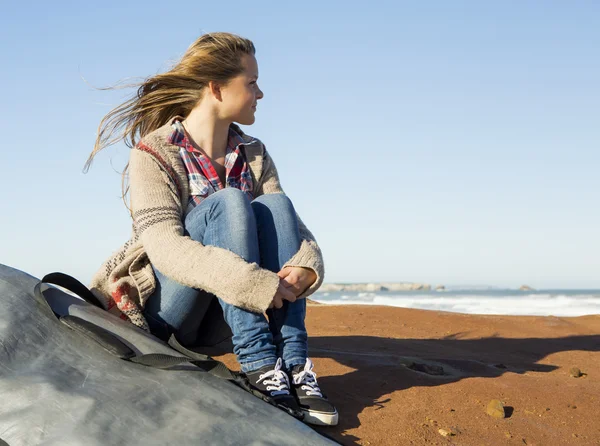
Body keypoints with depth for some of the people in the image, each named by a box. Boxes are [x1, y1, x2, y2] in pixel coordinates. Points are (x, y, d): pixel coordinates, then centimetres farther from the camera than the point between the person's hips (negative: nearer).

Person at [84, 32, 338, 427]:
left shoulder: (254, 155, 7)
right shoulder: (154, 154, -11)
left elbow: (291, 224, -3)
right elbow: (165, 246, -25)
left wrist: (306, 266, -27)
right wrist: (255, 285, -37)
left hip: (217, 314, 5)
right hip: (160, 307, -5)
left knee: (274, 204, -18)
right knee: (227, 203, -26)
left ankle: (294, 364, -26)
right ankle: (259, 364, -32)